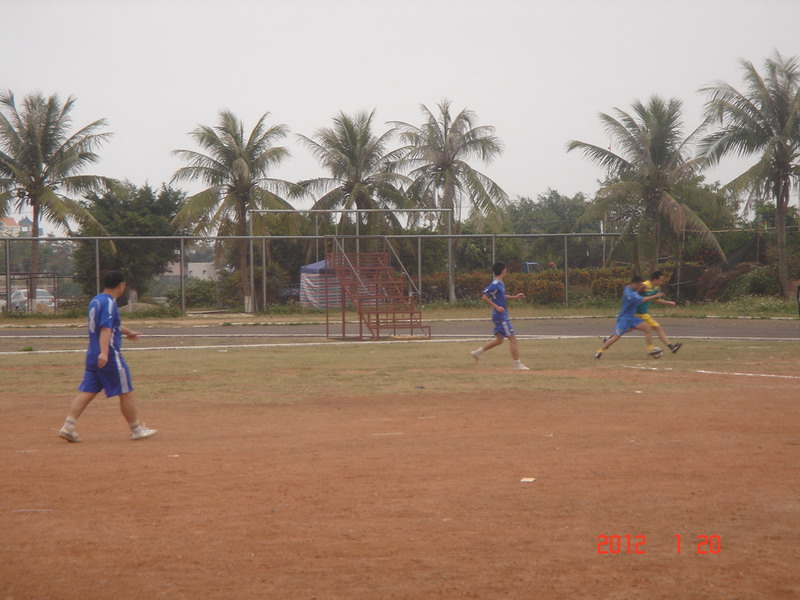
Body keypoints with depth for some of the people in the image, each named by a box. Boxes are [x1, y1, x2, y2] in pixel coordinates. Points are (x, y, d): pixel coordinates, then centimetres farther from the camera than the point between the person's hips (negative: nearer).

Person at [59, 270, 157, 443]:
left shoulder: (95, 301, 17)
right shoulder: (109, 303, -13)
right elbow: (105, 329, -25)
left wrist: (127, 332, 47)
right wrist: (104, 353, -34)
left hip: (92, 355, 9)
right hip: (110, 356, -9)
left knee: (86, 392, 5)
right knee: (126, 392, 3)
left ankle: (68, 427, -5)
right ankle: (136, 430, 11)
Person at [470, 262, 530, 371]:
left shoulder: (500, 284, 11)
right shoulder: (495, 284, -17)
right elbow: (484, 297, -22)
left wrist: (514, 297, 21)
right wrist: (496, 307, -23)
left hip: (502, 316, 10)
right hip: (500, 316, -10)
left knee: (499, 339, 16)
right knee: (512, 338, -6)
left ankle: (477, 352, 20)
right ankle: (517, 364, -2)